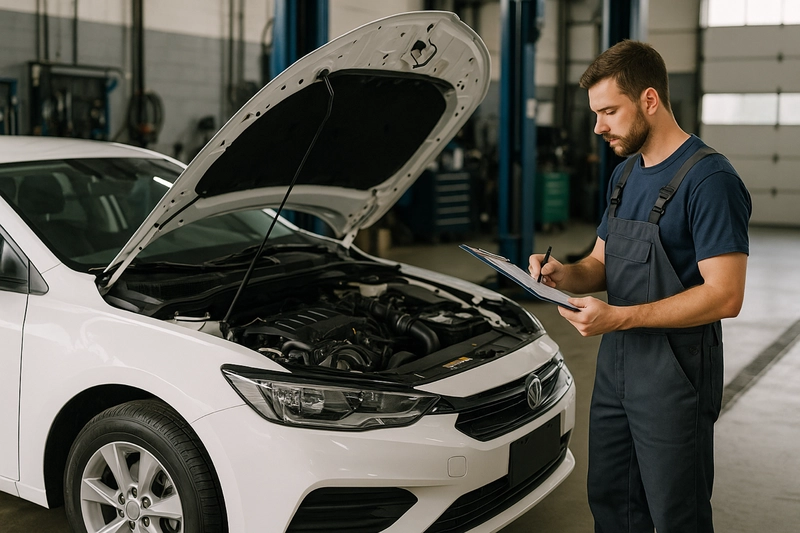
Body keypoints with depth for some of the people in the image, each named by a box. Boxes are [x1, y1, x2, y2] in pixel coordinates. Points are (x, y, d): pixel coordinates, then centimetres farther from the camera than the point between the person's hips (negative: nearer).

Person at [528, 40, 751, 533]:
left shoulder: (709, 178, -18)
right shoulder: (625, 175, 11)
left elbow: (725, 296, -23)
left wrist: (620, 317, -27)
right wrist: (565, 275, -4)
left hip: (675, 376, -8)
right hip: (616, 364, 8)